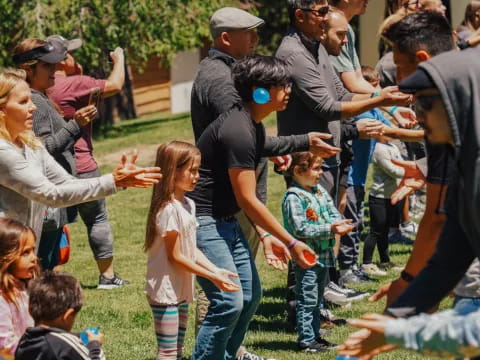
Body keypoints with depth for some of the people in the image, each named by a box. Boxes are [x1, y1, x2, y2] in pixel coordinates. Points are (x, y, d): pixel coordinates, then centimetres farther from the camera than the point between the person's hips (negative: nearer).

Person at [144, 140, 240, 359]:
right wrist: (212, 277, -15)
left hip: (181, 291, 9)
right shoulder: (169, 209, -19)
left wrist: (216, 270, -1)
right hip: (165, 291, -9)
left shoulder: (188, 205, 9)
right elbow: (175, 256, -17)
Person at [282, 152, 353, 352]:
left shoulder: (321, 192, 10)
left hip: (324, 255, 9)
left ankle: (315, 334, 26)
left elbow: (333, 213, 12)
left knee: (317, 299, 17)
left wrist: (339, 223, -12)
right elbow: (301, 229, -21)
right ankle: (306, 340, 1)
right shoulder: (293, 198, -16)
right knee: (307, 299, -4)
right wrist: (329, 229, -25)